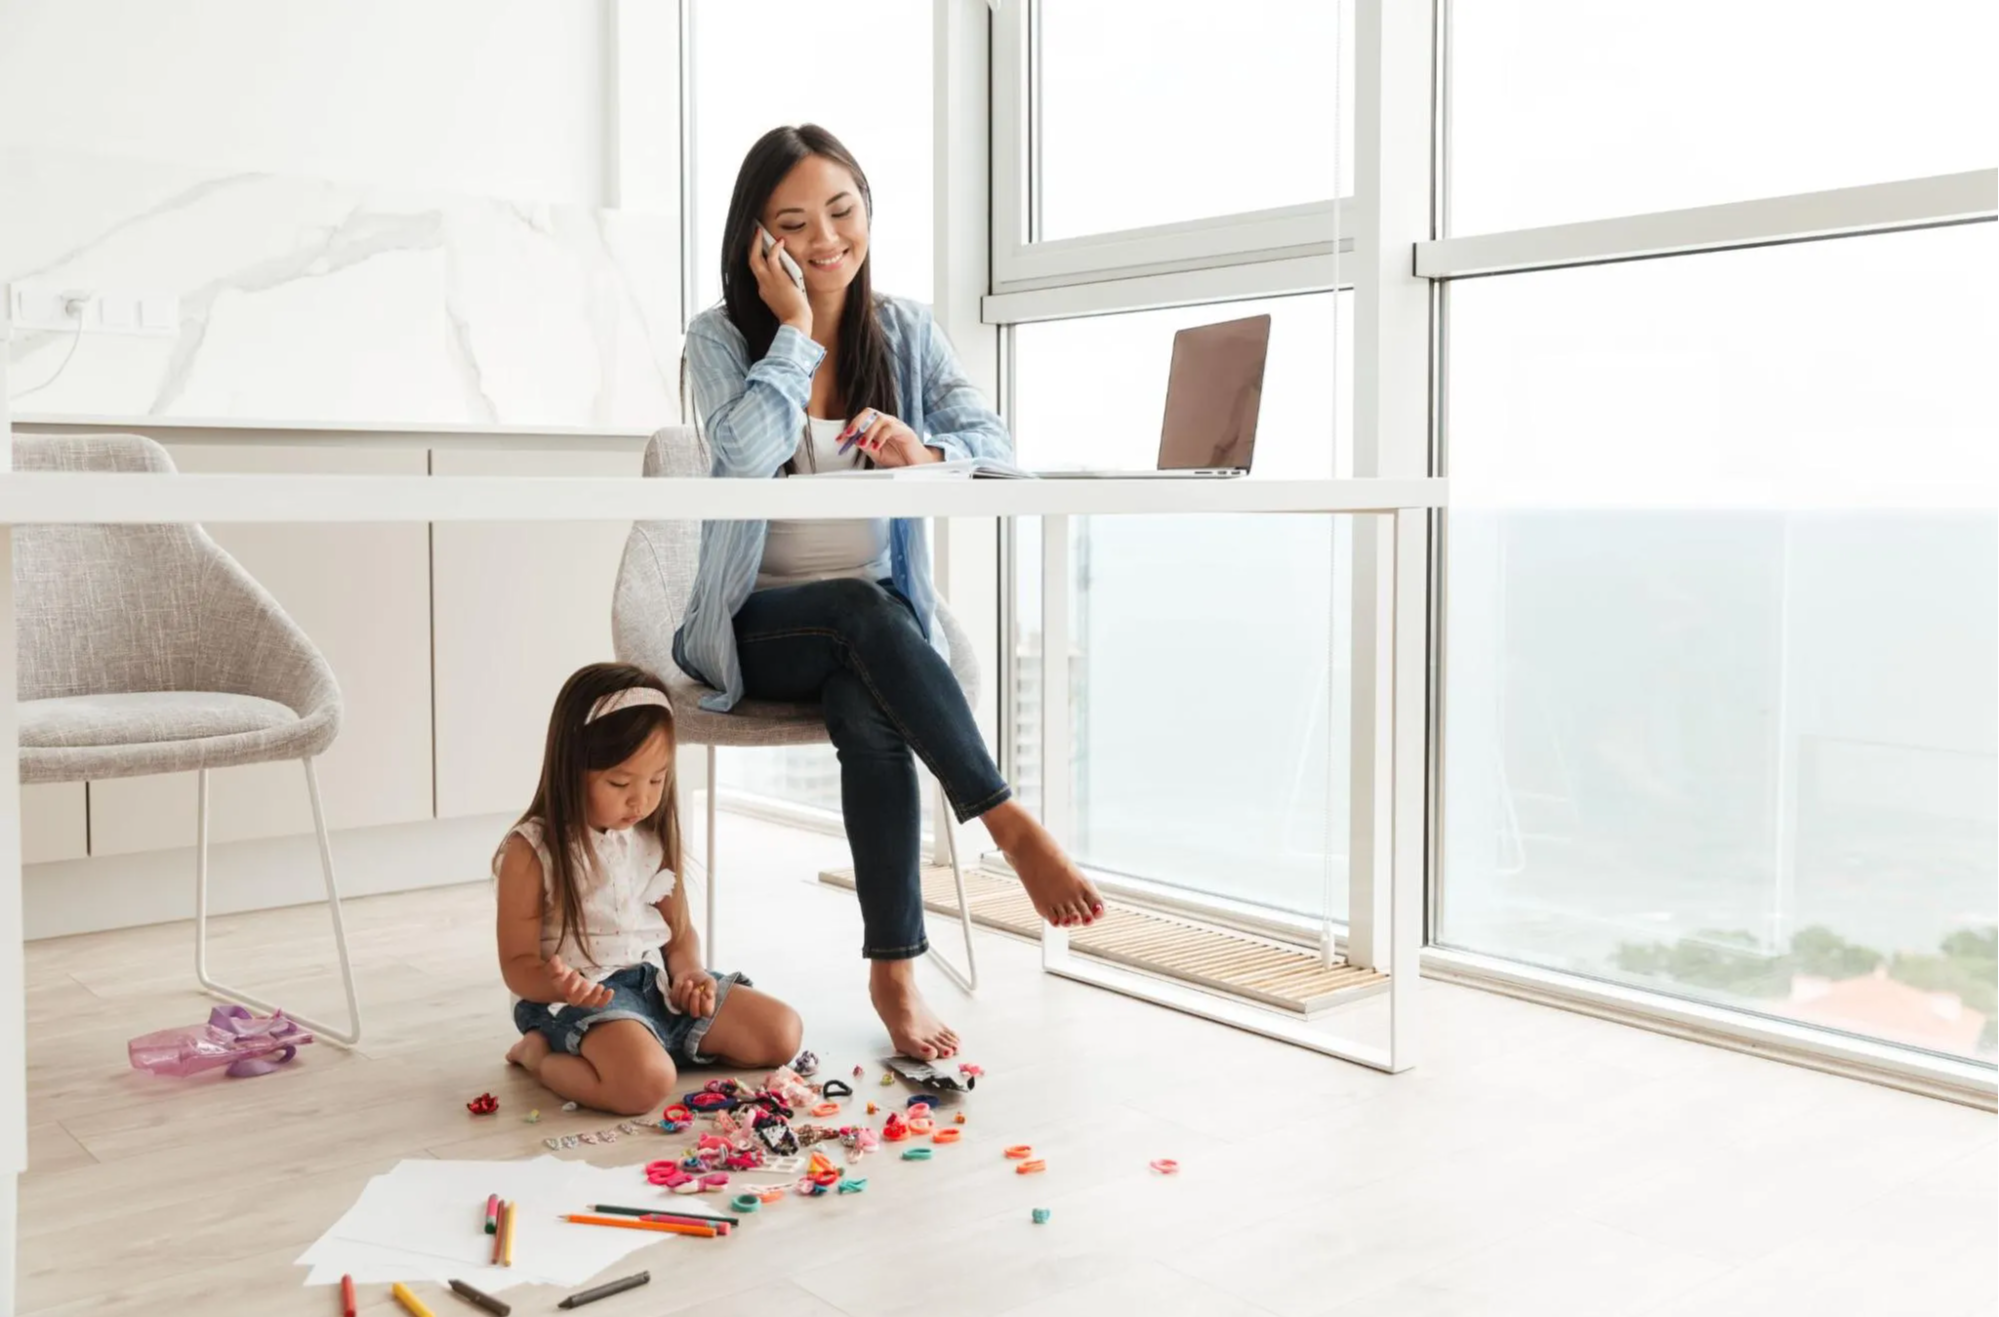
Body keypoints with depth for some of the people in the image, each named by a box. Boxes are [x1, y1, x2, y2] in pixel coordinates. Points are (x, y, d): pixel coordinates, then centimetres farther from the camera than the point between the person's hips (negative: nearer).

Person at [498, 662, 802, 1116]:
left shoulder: (653, 838, 5)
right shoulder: (532, 852, -13)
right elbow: (517, 963, -10)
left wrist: (688, 973, -9)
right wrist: (557, 985, -32)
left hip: (656, 982, 6)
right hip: (578, 1000, -6)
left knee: (782, 1032, -1)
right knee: (646, 1082, -34)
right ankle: (541, 1054, -6)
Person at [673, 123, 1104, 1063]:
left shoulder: (907, 331, 6)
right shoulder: (722, 338, -3)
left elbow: (995, 443, -4)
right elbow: (745, 458, -22)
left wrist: (926, 453, -25)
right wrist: (793, 329, -18)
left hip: (878, 623, 2)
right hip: (757, 630, -2)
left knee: (872, 716, -33)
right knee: (865, 610, -36)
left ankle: (895, 973, -28)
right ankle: (1011, 825, -34)